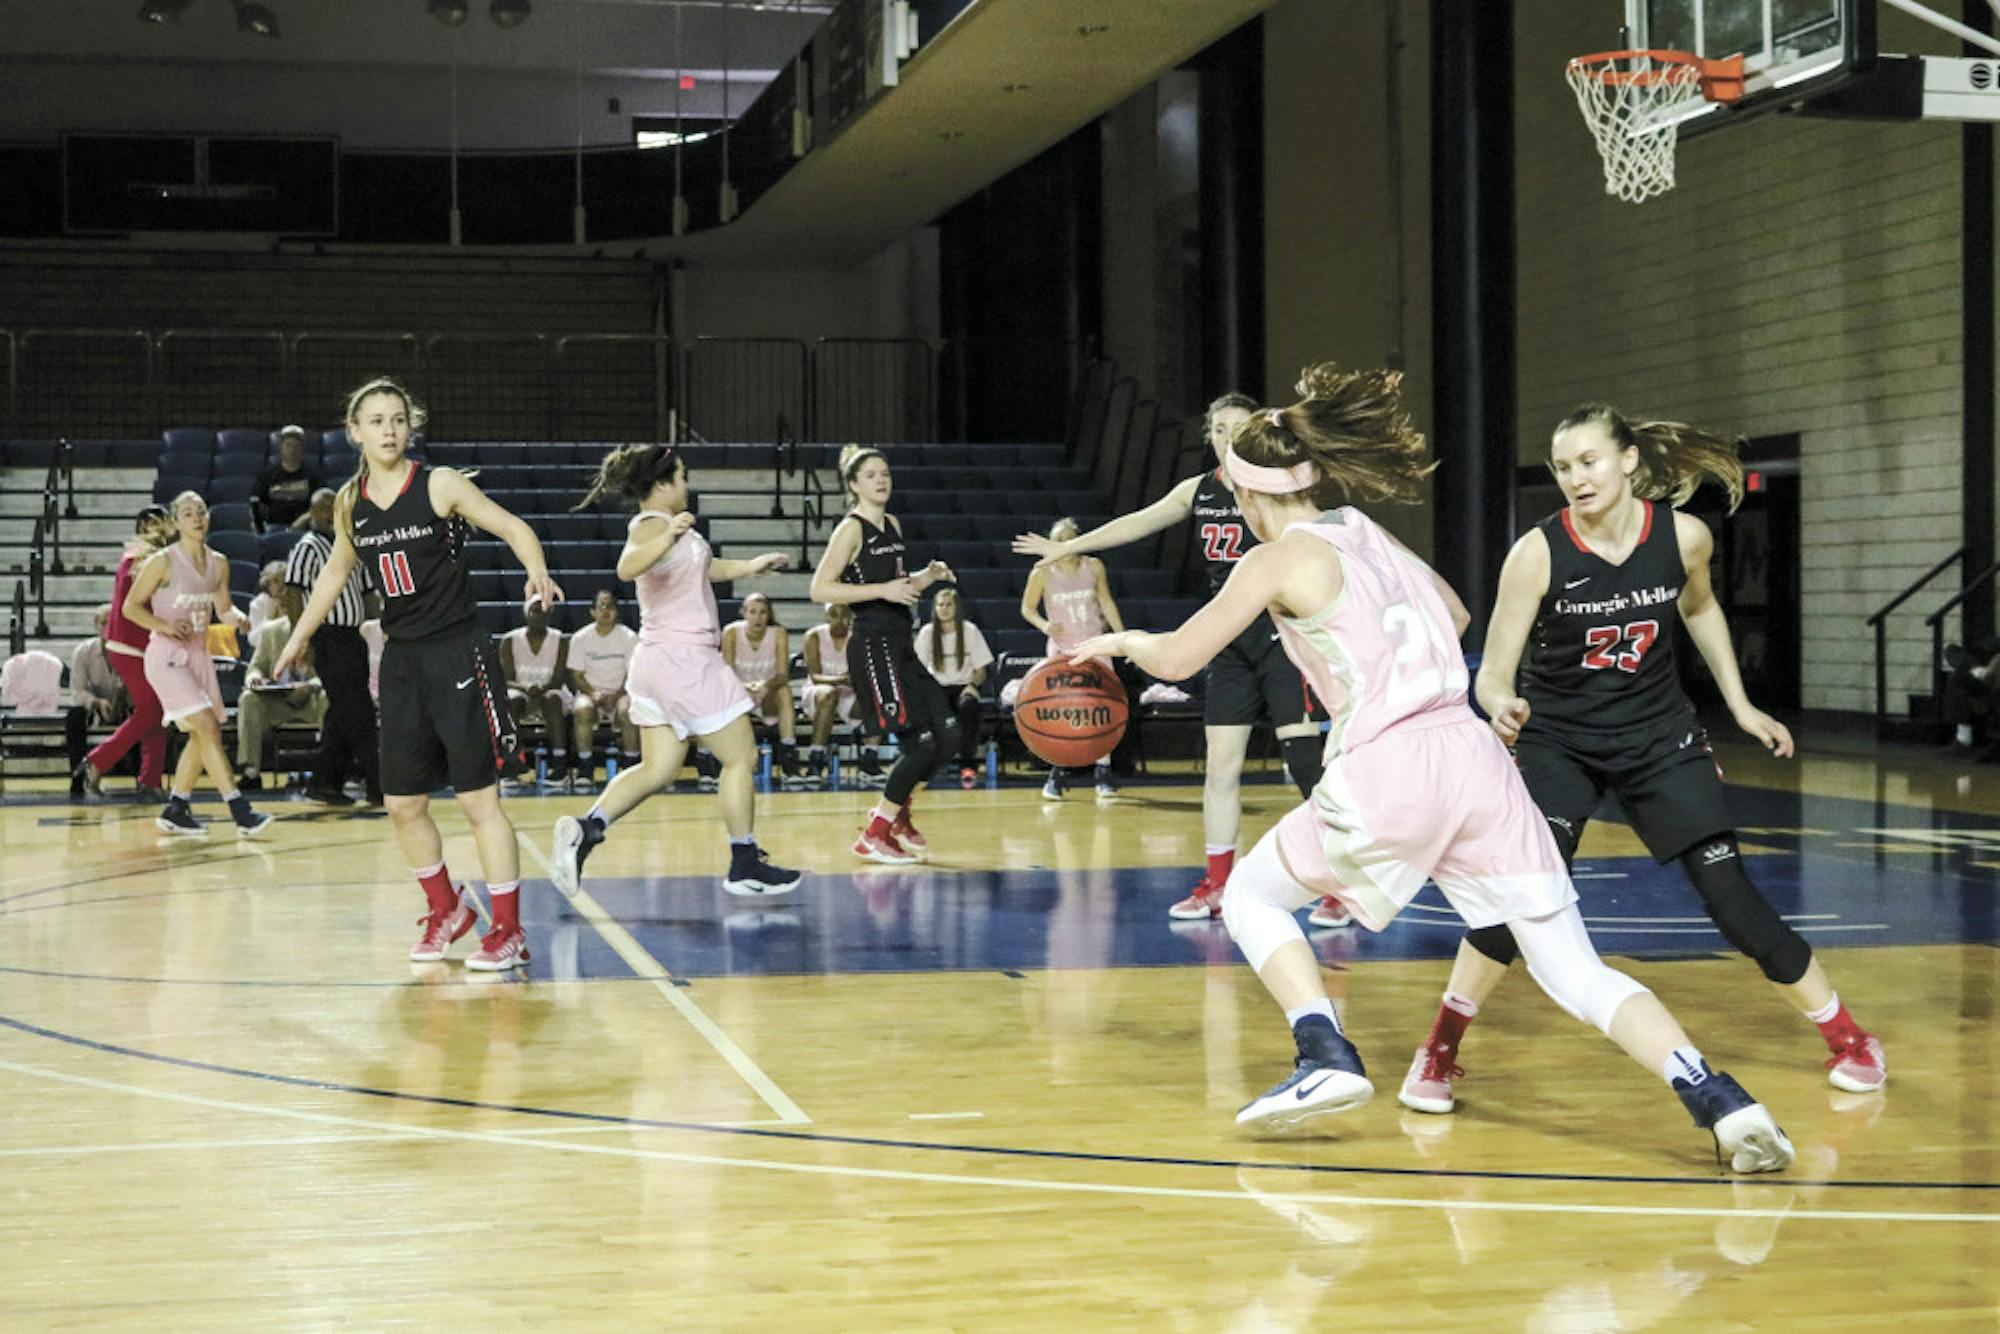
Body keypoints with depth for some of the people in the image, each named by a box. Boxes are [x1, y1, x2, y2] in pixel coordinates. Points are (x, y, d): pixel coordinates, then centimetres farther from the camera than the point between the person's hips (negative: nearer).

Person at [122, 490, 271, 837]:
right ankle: (240, 811, -20)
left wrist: (237, 617, -5)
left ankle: (175, 811, 22)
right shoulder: (163, 561, -10)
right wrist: (164, 625, -21)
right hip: (167, 655, -7)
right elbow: (131, 606, -5)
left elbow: (223, 608, 18)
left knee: (202, 736, 9)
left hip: (199, 653, 7)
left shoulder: (218, 563, 7)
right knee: (208, 727, -16)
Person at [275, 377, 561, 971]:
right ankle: (446, 909, 30)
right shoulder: (349, 503, 6)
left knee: (478, 799, -6)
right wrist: (299, 636, 27)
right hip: (400, 660, 5)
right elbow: (336, 572, 22)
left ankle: (509, 930, 0)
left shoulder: (441, 485, -9)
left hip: (458, 655, -5)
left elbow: (512, 527, -10)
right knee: (402, 804, 9)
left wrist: (537, 572, -30)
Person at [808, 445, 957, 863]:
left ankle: (897, 816, 24)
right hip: (873, 644, -9)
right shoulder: (851, 529, -10)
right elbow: (820, 589, -17)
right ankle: (872, 836, 1)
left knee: (948, 734, 6)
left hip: (901, 646, 9)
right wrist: (883, 590, -21)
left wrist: (927, 576, 8)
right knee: (922, 742, -10)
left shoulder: (893, 526, 15)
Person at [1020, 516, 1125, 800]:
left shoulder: (1093, 567, -2)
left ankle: (1104, 771, 7)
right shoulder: (1043, 573, -9)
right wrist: (1043, 625, -20)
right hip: (1061, 649, -2)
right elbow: (1027, 607, 0)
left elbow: (1106, 602, 10)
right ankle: (1056, 774, 5)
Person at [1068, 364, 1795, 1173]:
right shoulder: (1373, 536, 21)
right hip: (1472, 754, 6)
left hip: (1386, 773, -6)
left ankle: (1327, 1060, 2)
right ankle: (1719, 1100, -16)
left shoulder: (1281, 559, 2)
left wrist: (1121, 641, 21)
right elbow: (1455, 616, 37)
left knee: (1251, 898, 20)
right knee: (1575, 972, 4)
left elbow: (1177, 658, 1)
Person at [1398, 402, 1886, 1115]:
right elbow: (1493, 673, -20)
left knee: (1729, 892, -1)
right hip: (1557, 742, -2)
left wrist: (1740, 705, 12)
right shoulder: (1537, 552, -20)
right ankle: (1438, 1052, -5)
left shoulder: (1684, 536, -12)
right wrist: (1501, 707, -42)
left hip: (1658, 735, 2)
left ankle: (1844, 1035, 20)